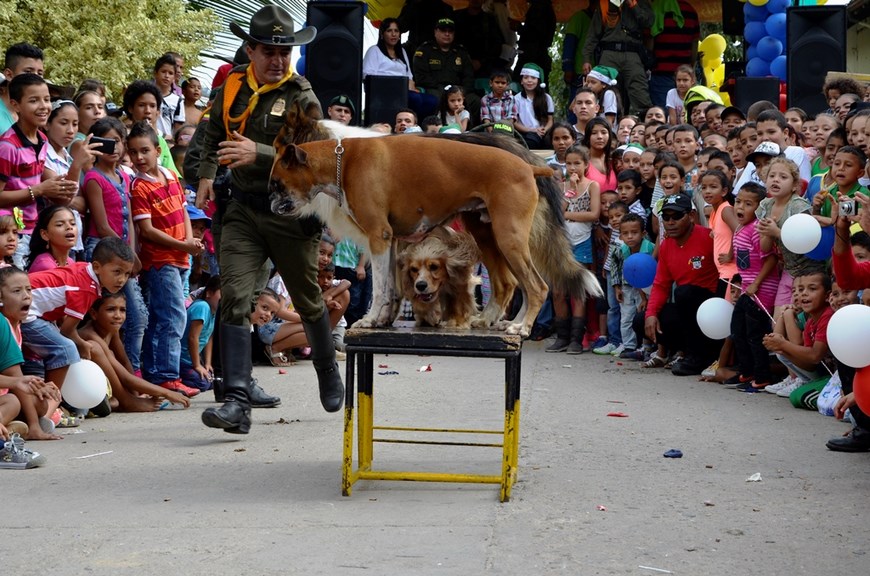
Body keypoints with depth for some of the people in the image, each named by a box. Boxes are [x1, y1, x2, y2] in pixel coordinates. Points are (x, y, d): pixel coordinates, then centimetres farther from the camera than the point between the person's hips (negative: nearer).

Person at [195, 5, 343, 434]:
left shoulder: (301, 98, -10)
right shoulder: (232, 88, 3)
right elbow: (214, 131, 25)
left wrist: (258, 154, -35)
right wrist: (206, 174, 13)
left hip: (291, 212, -3)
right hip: (243, 209, 3)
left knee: (307, 300, 15)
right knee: (234, 297, -13)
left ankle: (327, 370, 44)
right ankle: (237, 403, -16)